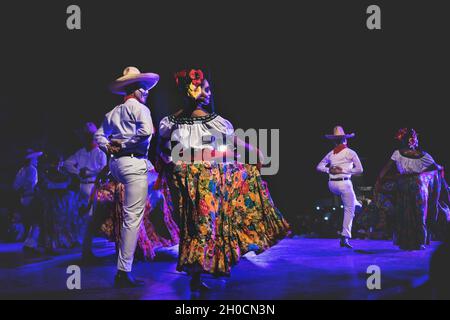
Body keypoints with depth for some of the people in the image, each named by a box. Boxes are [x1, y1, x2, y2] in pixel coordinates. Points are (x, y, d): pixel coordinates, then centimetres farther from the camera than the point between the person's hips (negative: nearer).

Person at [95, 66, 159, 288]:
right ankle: (124, 272, -11)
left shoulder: (113, 112, 19)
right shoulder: (139, 108, -3)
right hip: (134, 162, -8)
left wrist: (109, 148, 8)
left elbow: (99, 136, 21)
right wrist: (126, 145, -10)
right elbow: (146, 131, -20)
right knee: (133, 217, -8)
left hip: (116, 162, 8)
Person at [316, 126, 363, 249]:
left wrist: (329, 170, 2)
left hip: (332, 184, 5)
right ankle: (344, 238, -5)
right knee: (349, 211, 2)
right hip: (344, 183, -5)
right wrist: (344, 171, -5)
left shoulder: (330, 154, 8)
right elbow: (359, 169, -7)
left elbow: (319, 167, 15)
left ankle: (355, 203, 53)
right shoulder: (350, 152, -5)